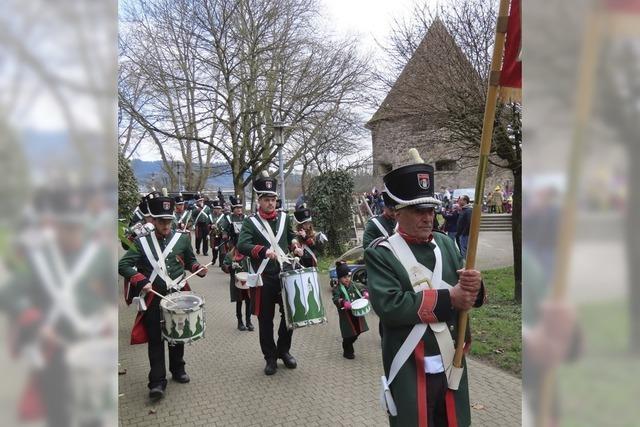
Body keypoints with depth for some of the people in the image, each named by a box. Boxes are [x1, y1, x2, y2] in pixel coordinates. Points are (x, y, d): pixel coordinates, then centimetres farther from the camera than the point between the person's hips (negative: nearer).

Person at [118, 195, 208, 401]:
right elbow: (123, 265, -9)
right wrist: (141, 281, -23)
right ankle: (157, 382, 6)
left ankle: (177, 370, 33)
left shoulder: (182, 238, 1)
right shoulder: (142, 242, -4)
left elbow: (190, 261, 15)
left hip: (177, 295, 2)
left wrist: (199, 269, -7)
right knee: (155, 339, 0)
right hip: (153, 298, -2)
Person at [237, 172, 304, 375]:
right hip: (263, 279, -3)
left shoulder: (284, 218, 8)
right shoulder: (250, 222, -5)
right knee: (265, 320, 6)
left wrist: (296, 248, 3)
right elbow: (242, 246, -19)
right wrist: (263, 251, -32)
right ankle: (270, 357, 22)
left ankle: (284, 350, 30)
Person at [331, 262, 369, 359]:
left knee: (357, 332, 16)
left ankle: (348, 348, 39)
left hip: (357, 314, 6)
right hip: (346, 316, -6)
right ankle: (347, 352, 20)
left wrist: (365, 294, -5)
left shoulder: (354, 285, 9)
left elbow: (361, 290, 19)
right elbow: (336, 299, -25)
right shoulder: (337, 289, -11)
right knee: (349, 334, 0)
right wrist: (344, 303, -43)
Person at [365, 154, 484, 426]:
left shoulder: (446, 244, 6)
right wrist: (447, 298, -22)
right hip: (410, 370, -5)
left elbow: (469, 297, 6)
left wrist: (475, 286, -18)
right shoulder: (381, 254, -12)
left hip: (452, 363, 6)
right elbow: (389, 306, -25)